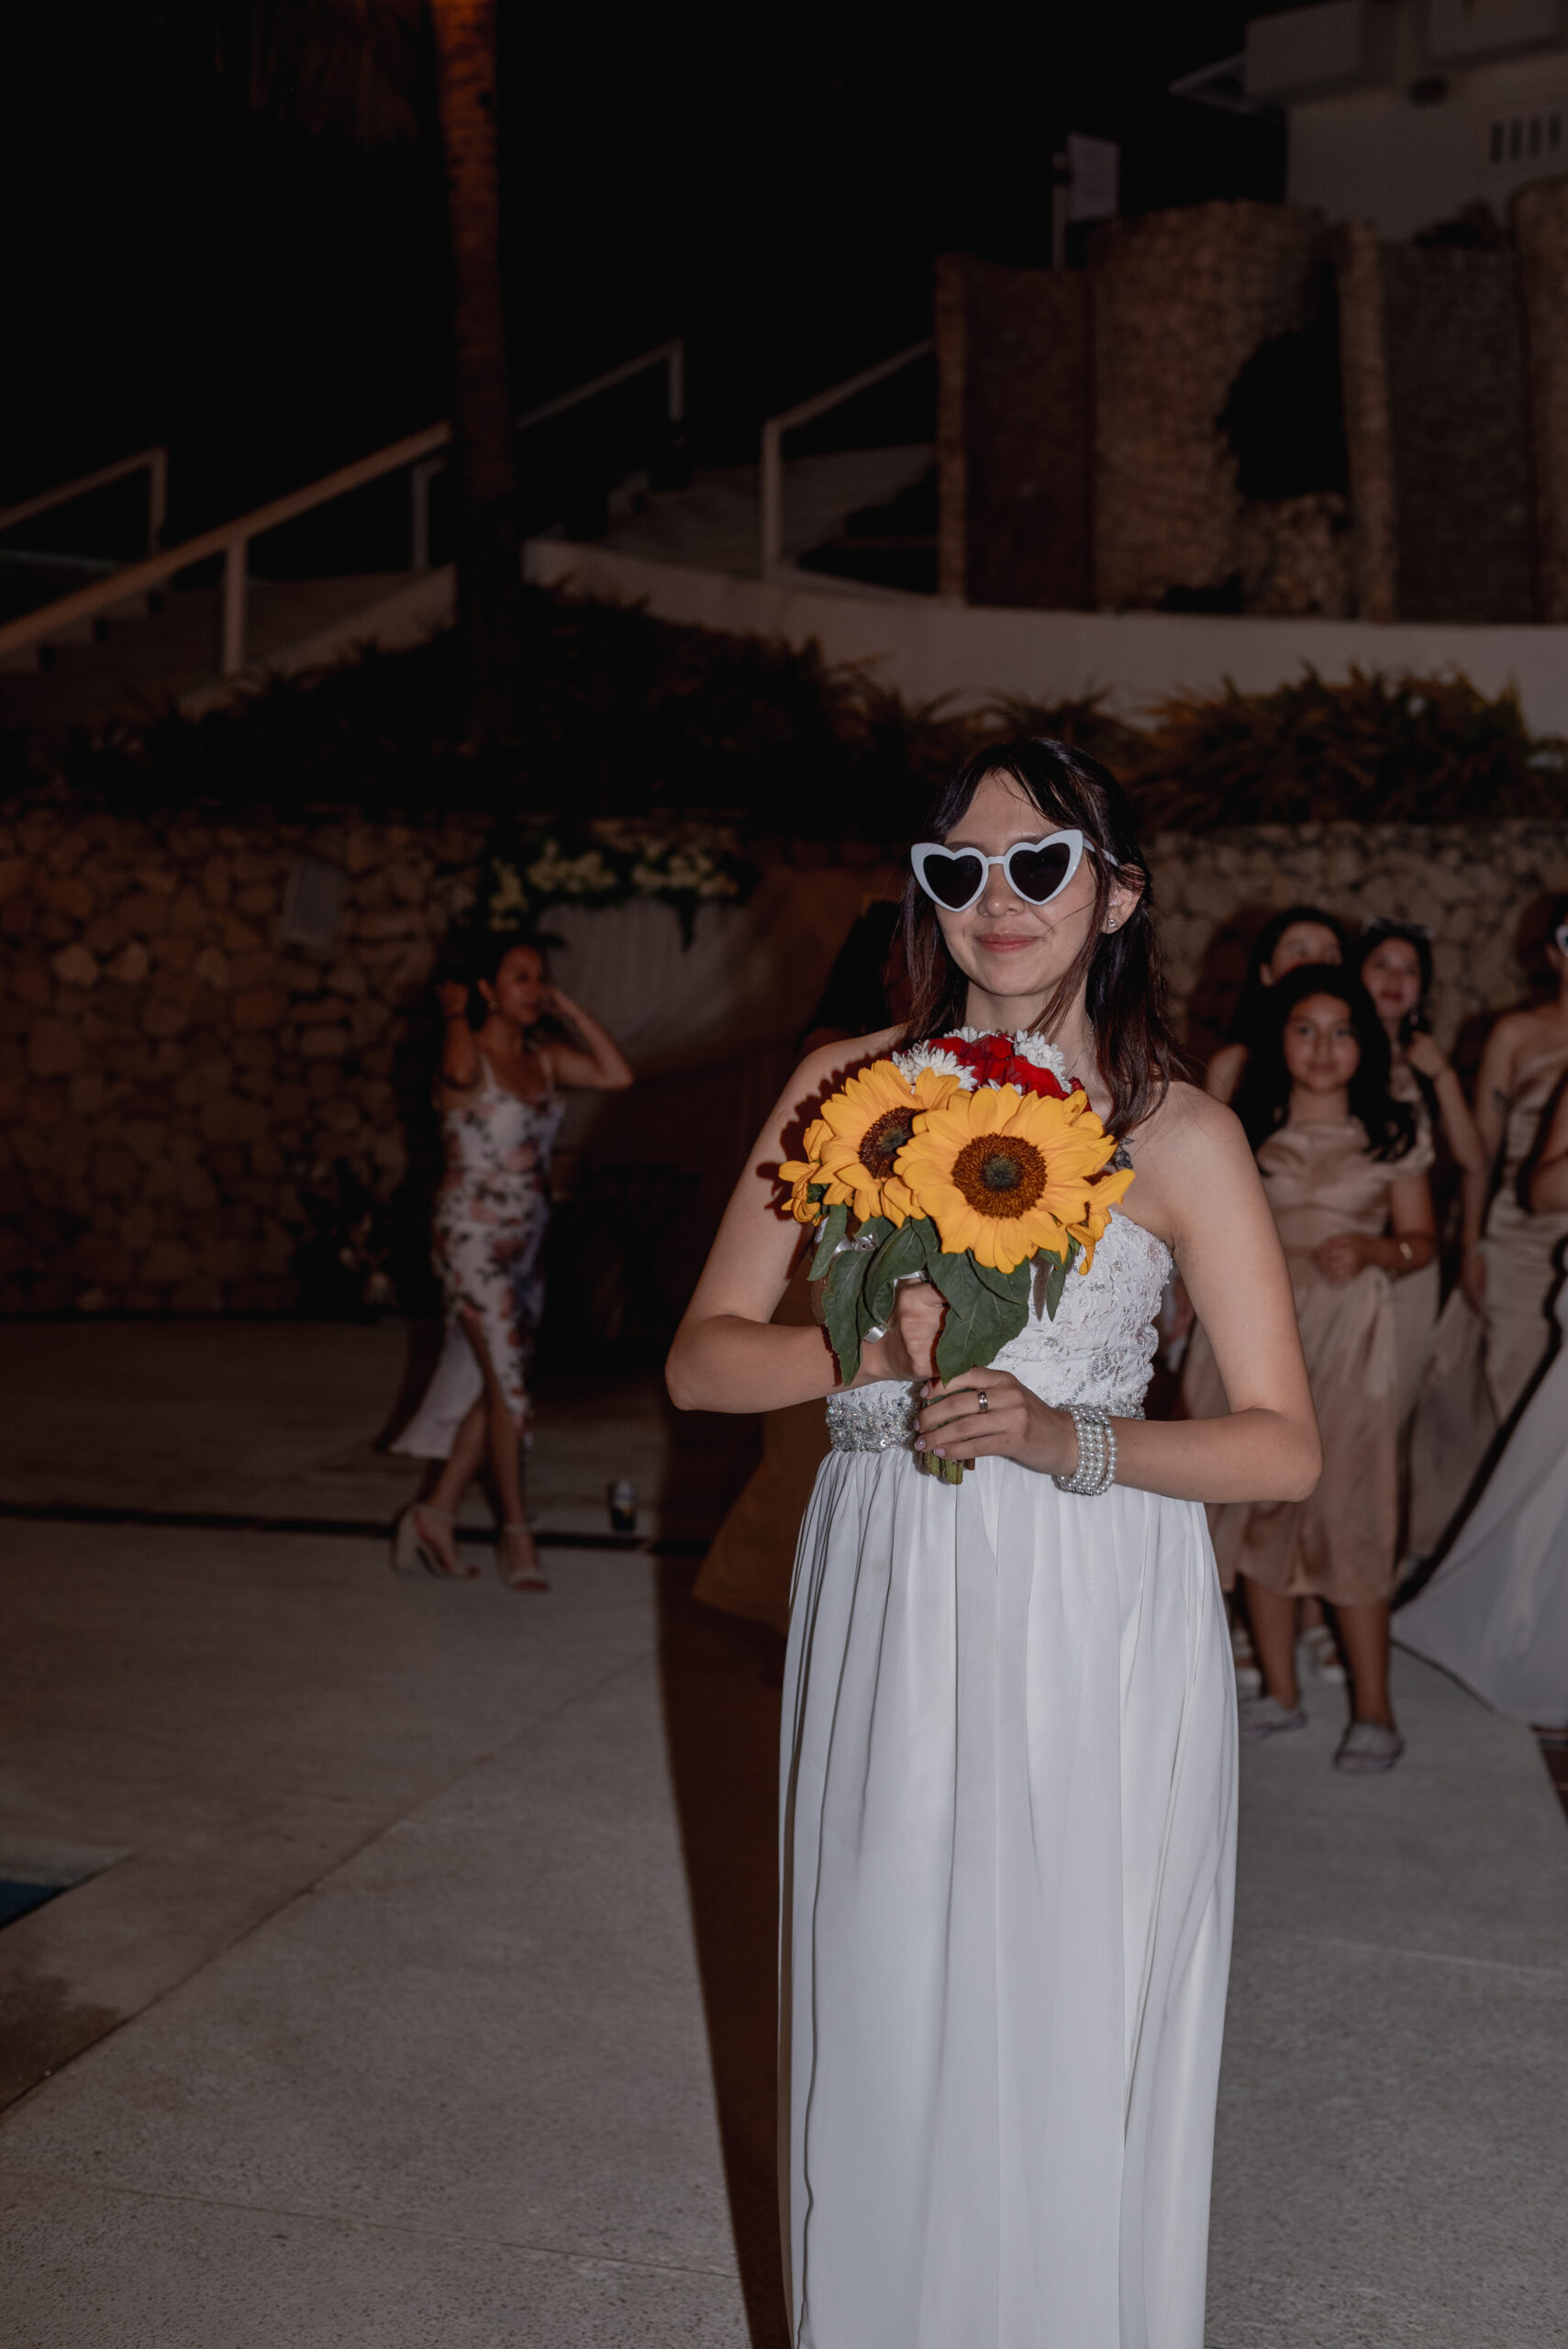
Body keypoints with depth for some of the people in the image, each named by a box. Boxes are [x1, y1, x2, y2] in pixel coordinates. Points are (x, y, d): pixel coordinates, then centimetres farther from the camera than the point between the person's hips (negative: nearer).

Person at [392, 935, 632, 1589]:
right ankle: (516, 1534, 3)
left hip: (526, 1241, 7)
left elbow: (617, 1074, -1)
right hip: (473, 1236, -7)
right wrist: (455, 1014, -15)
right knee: (507, 1384, -7)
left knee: (492, 1388, 9)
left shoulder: (545, 1059, 9)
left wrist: (567, 1009, 1)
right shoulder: (470, 1055, -10)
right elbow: (459, 1074, -34)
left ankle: (435, 1515, 18)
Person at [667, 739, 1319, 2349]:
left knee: (1074, 2024, 7)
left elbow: (1283, 1447, -4)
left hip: (1096, 1621, -2)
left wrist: (1068, 1439, -19)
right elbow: (703, 1360, 1)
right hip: (884, 1602, 2)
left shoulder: (1178, 1133, -2)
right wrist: (882, 1347, -17)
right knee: (882, 2015, 11)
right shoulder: (845, 1087, 3)